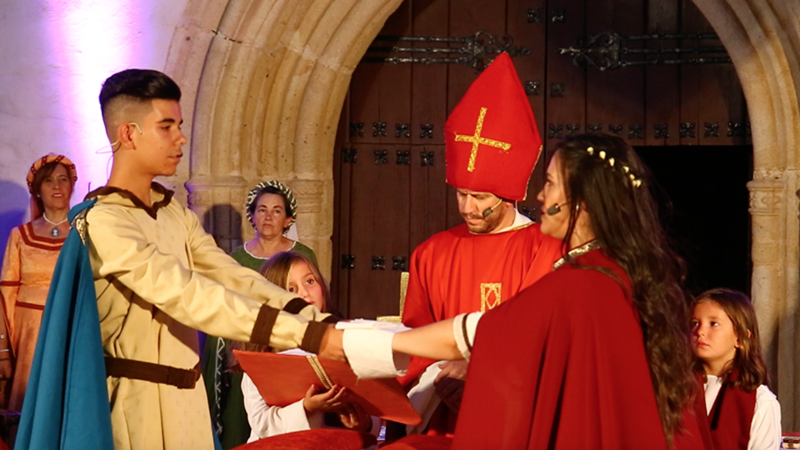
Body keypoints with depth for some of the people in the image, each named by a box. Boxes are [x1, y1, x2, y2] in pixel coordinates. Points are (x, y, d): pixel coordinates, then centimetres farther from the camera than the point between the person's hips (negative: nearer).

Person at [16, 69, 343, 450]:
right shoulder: (103, 222, -18)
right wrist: (307, 335, -33)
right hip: (140, 399, -7)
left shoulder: (175, 213, 9)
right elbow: (185, 295, -28)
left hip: (188, 393, 7)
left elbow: (231, 277, 0)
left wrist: (314, 321, -15)